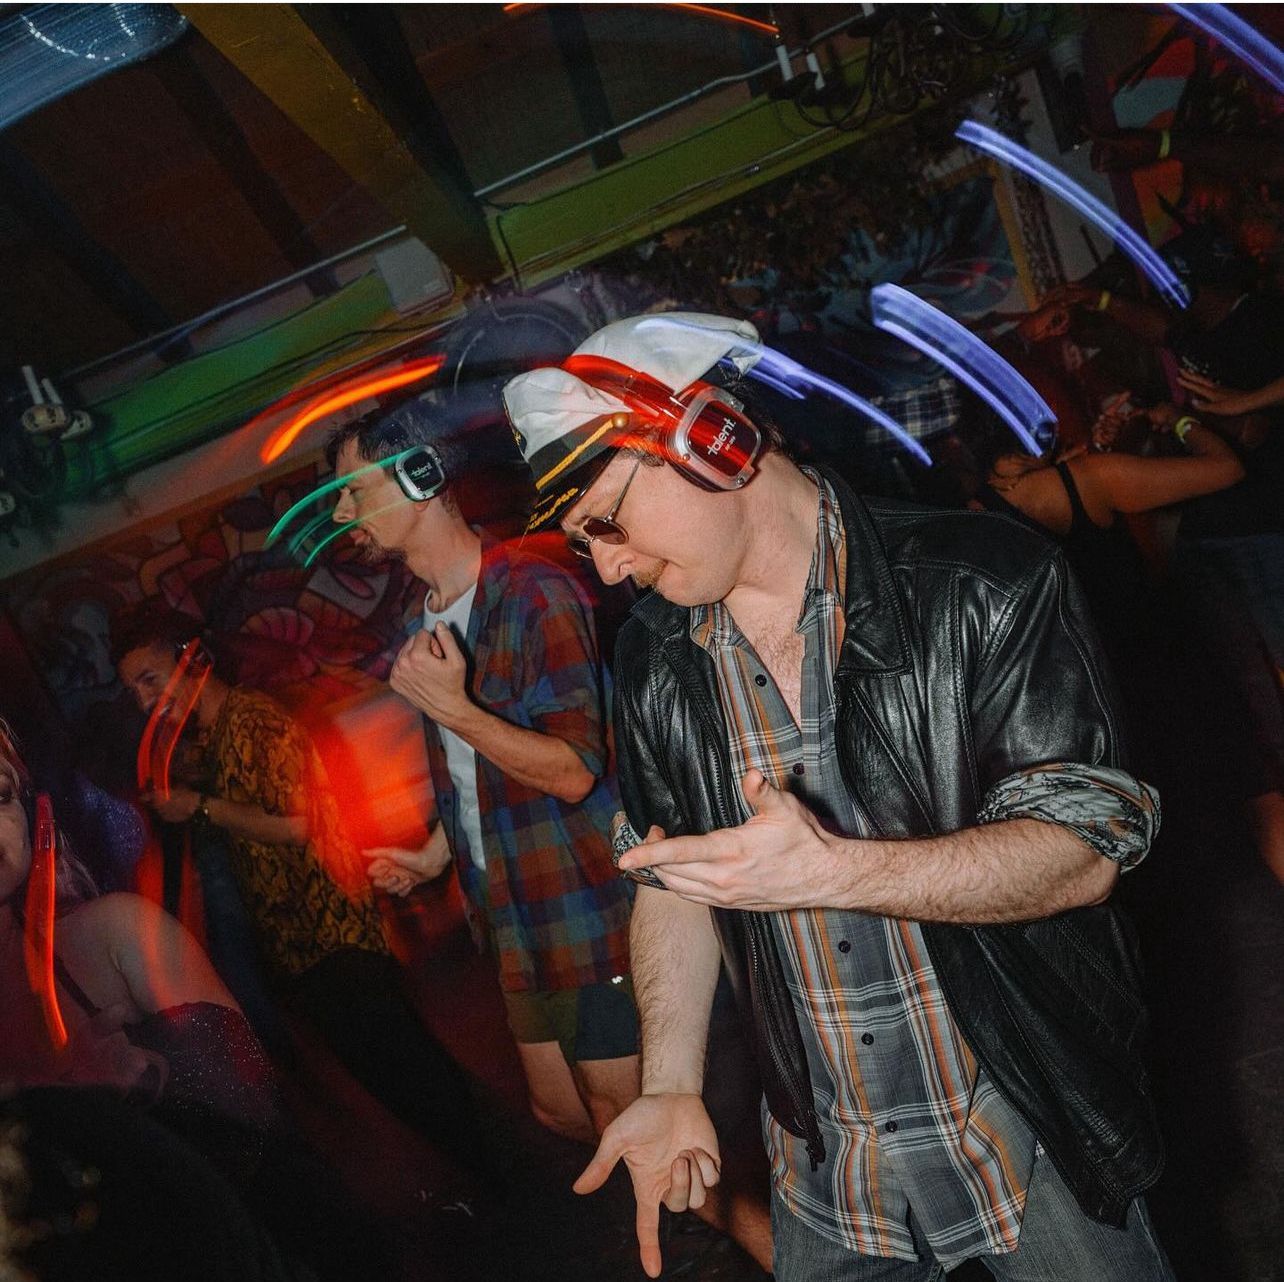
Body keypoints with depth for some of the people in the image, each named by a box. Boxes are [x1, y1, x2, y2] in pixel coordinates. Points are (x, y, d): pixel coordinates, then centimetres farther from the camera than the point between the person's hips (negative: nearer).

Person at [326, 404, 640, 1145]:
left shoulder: (535, 595, -16)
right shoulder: (429, 617, 12)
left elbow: (574, 771, -20)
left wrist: (451, 708, -25)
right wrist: (432, 855, 14)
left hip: (591, 920, -8)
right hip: (518, 926, 8)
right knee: (559, 1113, 18)